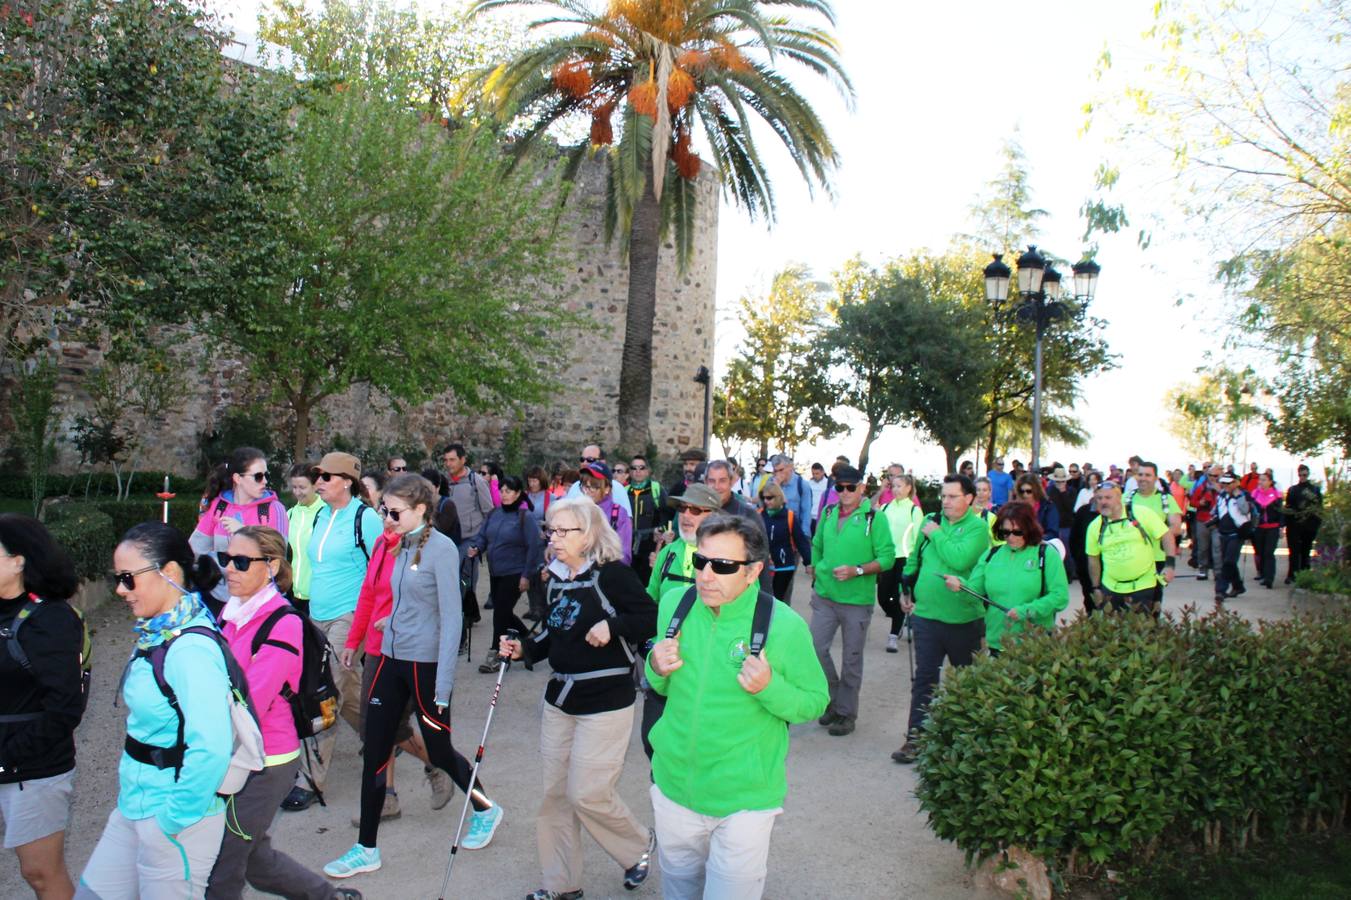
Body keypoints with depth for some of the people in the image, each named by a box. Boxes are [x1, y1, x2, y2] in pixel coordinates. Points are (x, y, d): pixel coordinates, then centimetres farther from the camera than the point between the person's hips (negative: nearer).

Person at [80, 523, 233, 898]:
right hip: (136, 805, 8)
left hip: (176, 821, -8)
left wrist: (172, 819, -20)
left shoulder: (192, 650, -25)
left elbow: (211, 750, -30)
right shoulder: (156, 635, 3)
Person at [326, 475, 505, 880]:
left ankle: (486, 809, 35)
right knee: (373, 753, 7)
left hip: (425, 663, -7)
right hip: (392, 658, 7)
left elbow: (451, 618, -17)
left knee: (439, 749, 9)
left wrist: (443, 684, -19)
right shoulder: (401, 546, 7)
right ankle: (366, 849, 20)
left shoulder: (441, 549, -15)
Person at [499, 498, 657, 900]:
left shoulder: (611, 574, -15)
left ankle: (638, 845, 25)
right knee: (555, 792, 11)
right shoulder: (558, 580, 8)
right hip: (561, 696, 8)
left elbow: (652, 618, -17)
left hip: (605, 700, -8)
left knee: (586, 793, -4)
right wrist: (524, 649, 0)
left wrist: (612, 626, -28)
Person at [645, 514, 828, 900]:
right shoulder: (674, 604, -5)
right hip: (674, 785, 4)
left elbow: (816, 702, -8)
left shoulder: (785, 625, -19)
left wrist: (769, 688, -27)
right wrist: (658, 669, -13)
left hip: (745, 800, -4)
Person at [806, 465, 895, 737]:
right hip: (824, 596, 4)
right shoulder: (828, 514, 6)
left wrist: (857, 571, -21)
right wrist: (816, 572, 11)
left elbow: (887, 557, -11)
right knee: (816, 647, 1)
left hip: (857, 600, -4)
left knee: (851, 658, 7)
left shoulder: (874, 517, -8)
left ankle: (846, 713, 22)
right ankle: (833, 698, 24)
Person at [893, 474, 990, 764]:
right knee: (924, 677, 2)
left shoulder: (977, 528, -9)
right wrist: (906, 591, 16)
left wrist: (937, 535, -15)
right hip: (926, 614, 3)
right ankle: (916, 737, 6)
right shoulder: (930, 522, 6)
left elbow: (960, 559, -27)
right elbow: (914, 560, 19)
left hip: (963, 618, -3)